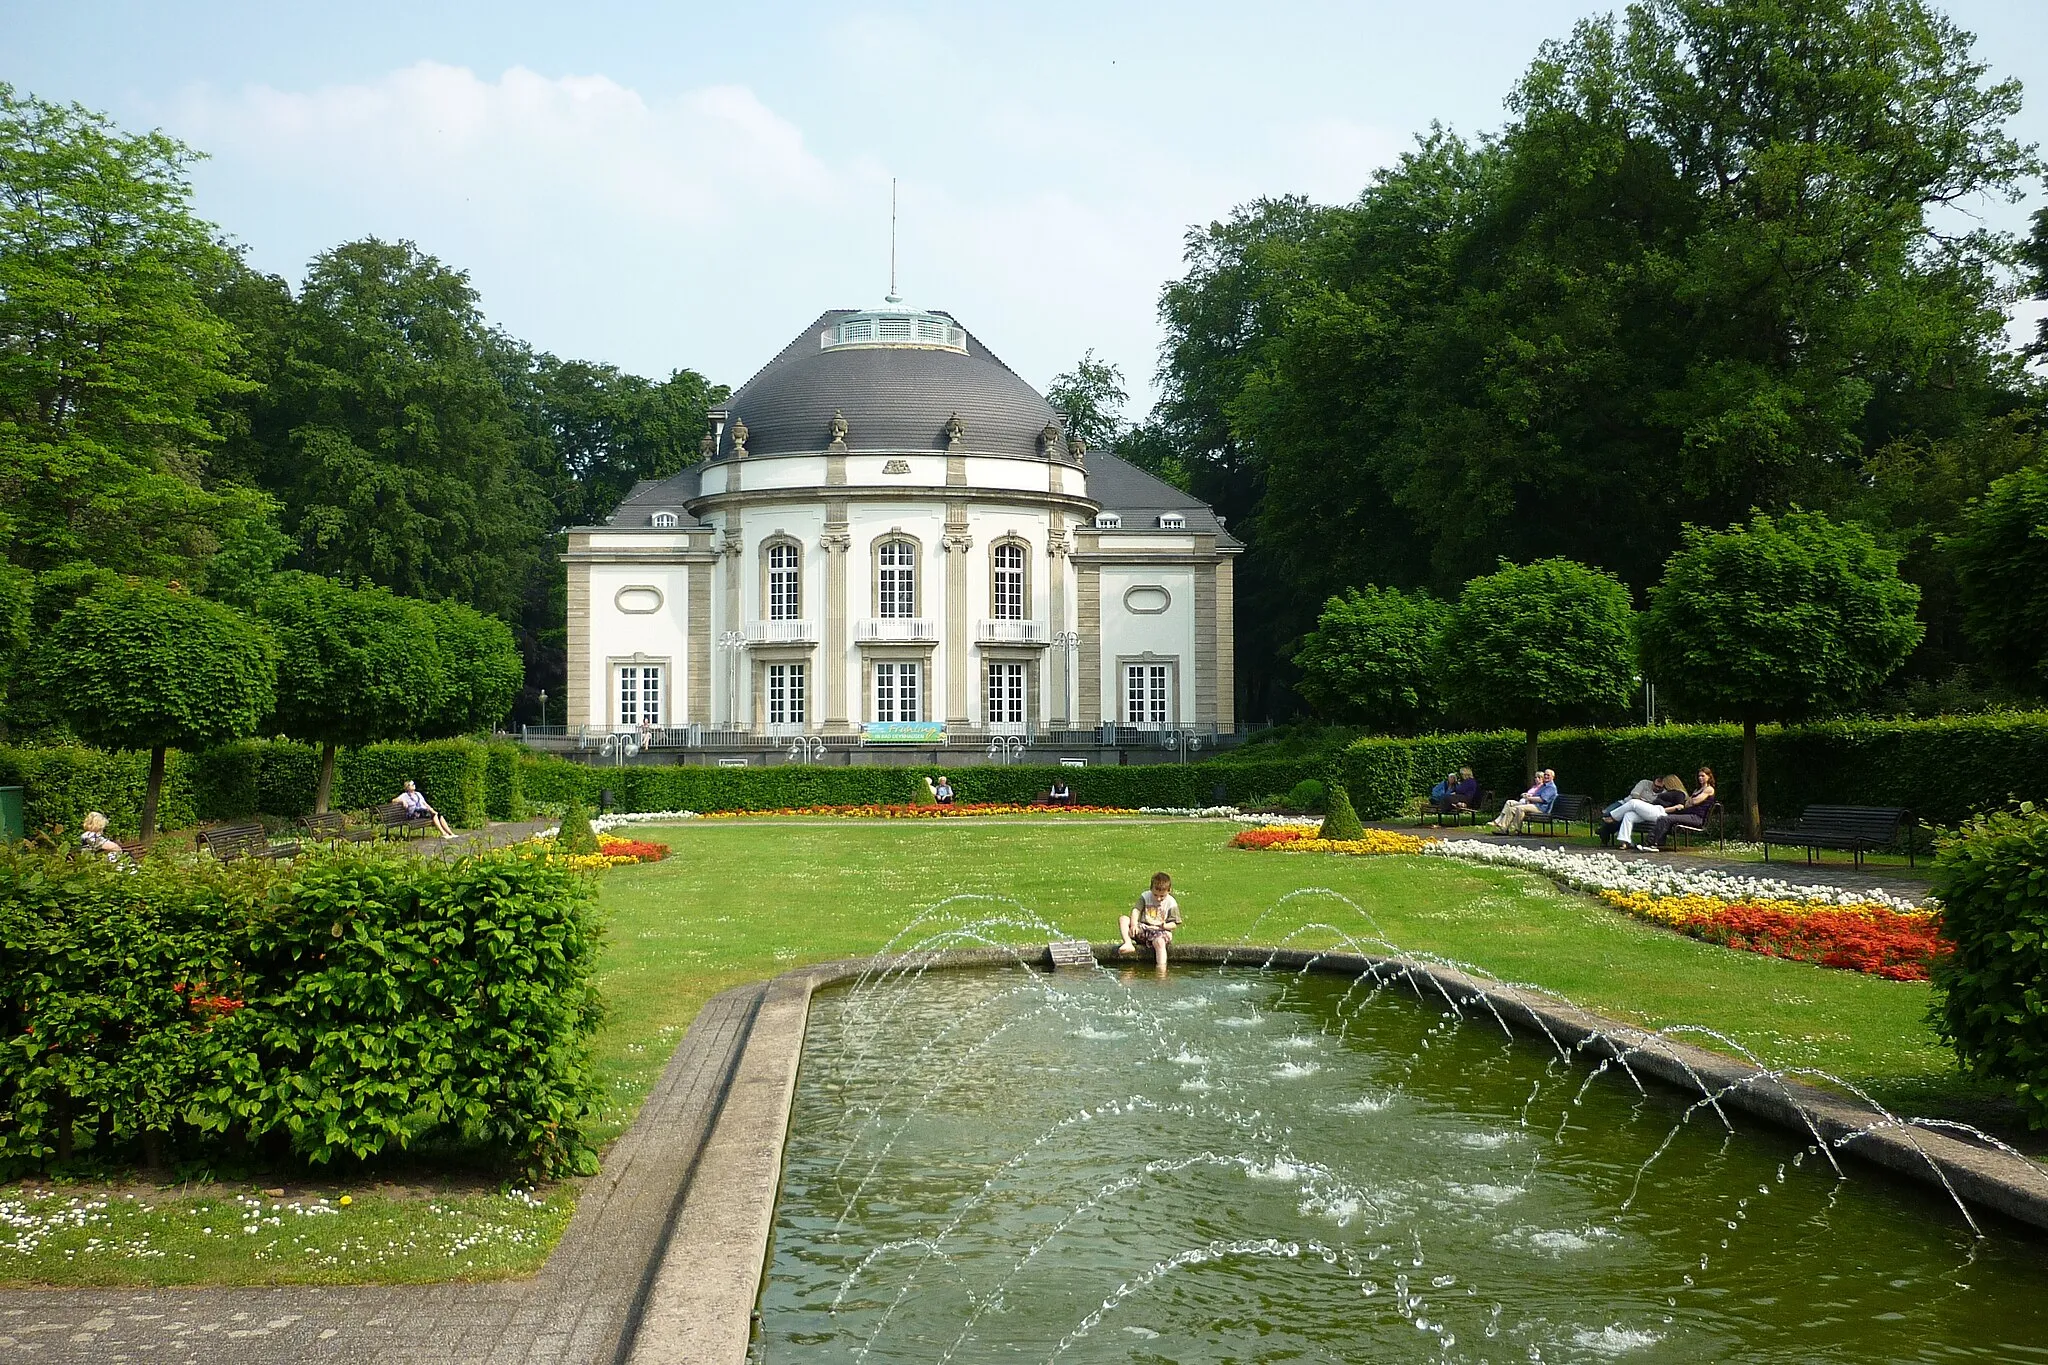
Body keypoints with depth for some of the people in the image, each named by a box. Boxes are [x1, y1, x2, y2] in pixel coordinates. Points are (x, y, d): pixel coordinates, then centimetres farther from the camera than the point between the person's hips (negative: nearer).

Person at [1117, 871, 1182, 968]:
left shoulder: (1171, 903, -2)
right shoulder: (1145, 896, 5)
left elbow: (1174, 924, -1)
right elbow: (1136, 910, -4)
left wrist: (1164, 926, -23)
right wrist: (1134, 925, -22)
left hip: (1160, 931, -4)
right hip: (1143, 928, 4)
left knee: (1159, 942, -39)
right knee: (1123, 919, -14)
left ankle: (1162, 970, -44)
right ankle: (1128, 944, -31)